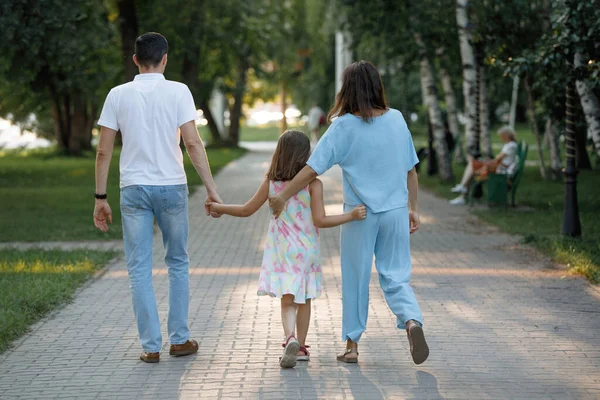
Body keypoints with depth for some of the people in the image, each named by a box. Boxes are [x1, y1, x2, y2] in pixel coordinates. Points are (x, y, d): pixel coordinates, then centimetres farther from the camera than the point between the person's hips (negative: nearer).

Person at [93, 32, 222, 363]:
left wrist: (100, 198, 7)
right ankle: (179, 339, 17)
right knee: (177, 264, 15)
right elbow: (192, 143, -9)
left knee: (139, 270, 5)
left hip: (133, 189, 0)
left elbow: (103, 151, 1)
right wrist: (211, 189, -7)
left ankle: (150, 346, 6)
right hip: (171, 187, 0)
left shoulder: (118, 95, 2)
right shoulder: (178, 91, -3)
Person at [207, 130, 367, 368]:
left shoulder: (271, 182, -4)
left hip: (281, 251, 1)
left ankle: (291, 339, -27)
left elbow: (247, 210, 5)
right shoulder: (313, 184, -11)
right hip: (306, 251, -1)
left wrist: (218, 208, 20)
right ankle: (301, 347, 23)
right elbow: (320, 220, -16)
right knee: (304, 300, 15)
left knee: (288, 301, -1)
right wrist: (351, 216, -13)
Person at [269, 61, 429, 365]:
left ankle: (352, 345, 16)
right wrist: (412, 208, 16)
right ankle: (412, 320, -19)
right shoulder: (397, 119, 1)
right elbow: (410, 169, 7)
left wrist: (283, 196, -6)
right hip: (396, 211, 3)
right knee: (395, 276, 8)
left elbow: (313, 169, -14)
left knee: (355, 279, 9)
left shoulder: (344, 126, -10)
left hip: (360, 214, -3)